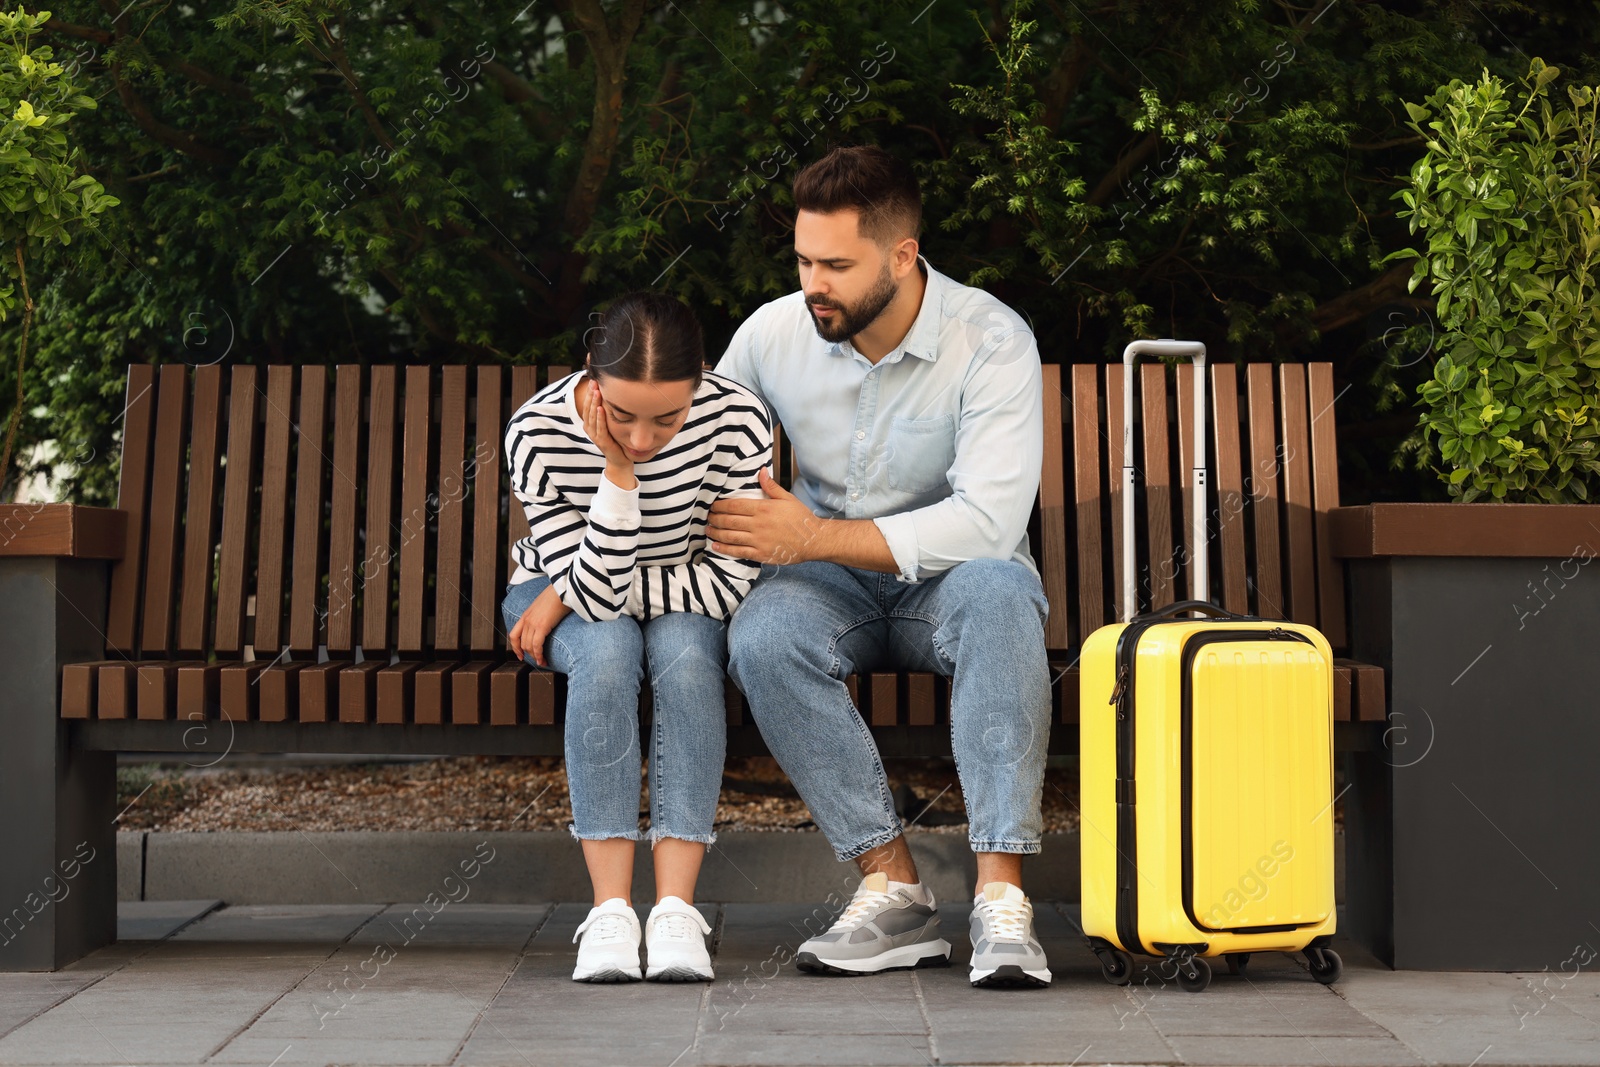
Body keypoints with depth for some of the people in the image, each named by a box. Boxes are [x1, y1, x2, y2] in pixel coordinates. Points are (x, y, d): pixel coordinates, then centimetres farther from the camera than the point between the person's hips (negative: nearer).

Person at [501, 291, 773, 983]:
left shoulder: (737, 420, -27)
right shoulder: (536, 434, -27)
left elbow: (729, 581, -23)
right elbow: (597, 592, -28)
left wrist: (569, 599, -22)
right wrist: (617, 473, -41)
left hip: (685, 602, 1)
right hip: (566, 602, 0)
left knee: (686, 654, -33)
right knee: (606, 649, -33)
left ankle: (675, 909, -33)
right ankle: (611, 912, -33)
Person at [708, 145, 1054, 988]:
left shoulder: (992, 341, -17)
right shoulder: (773, 333, -6)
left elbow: (988, 521, -26)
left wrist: (814, 538, -27)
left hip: (945, 582, -2)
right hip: (835, 584, 3)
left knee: (997, 589, -38)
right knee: (759, 635, -31)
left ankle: (1001, 895, -37)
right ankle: (893, 889, -25)